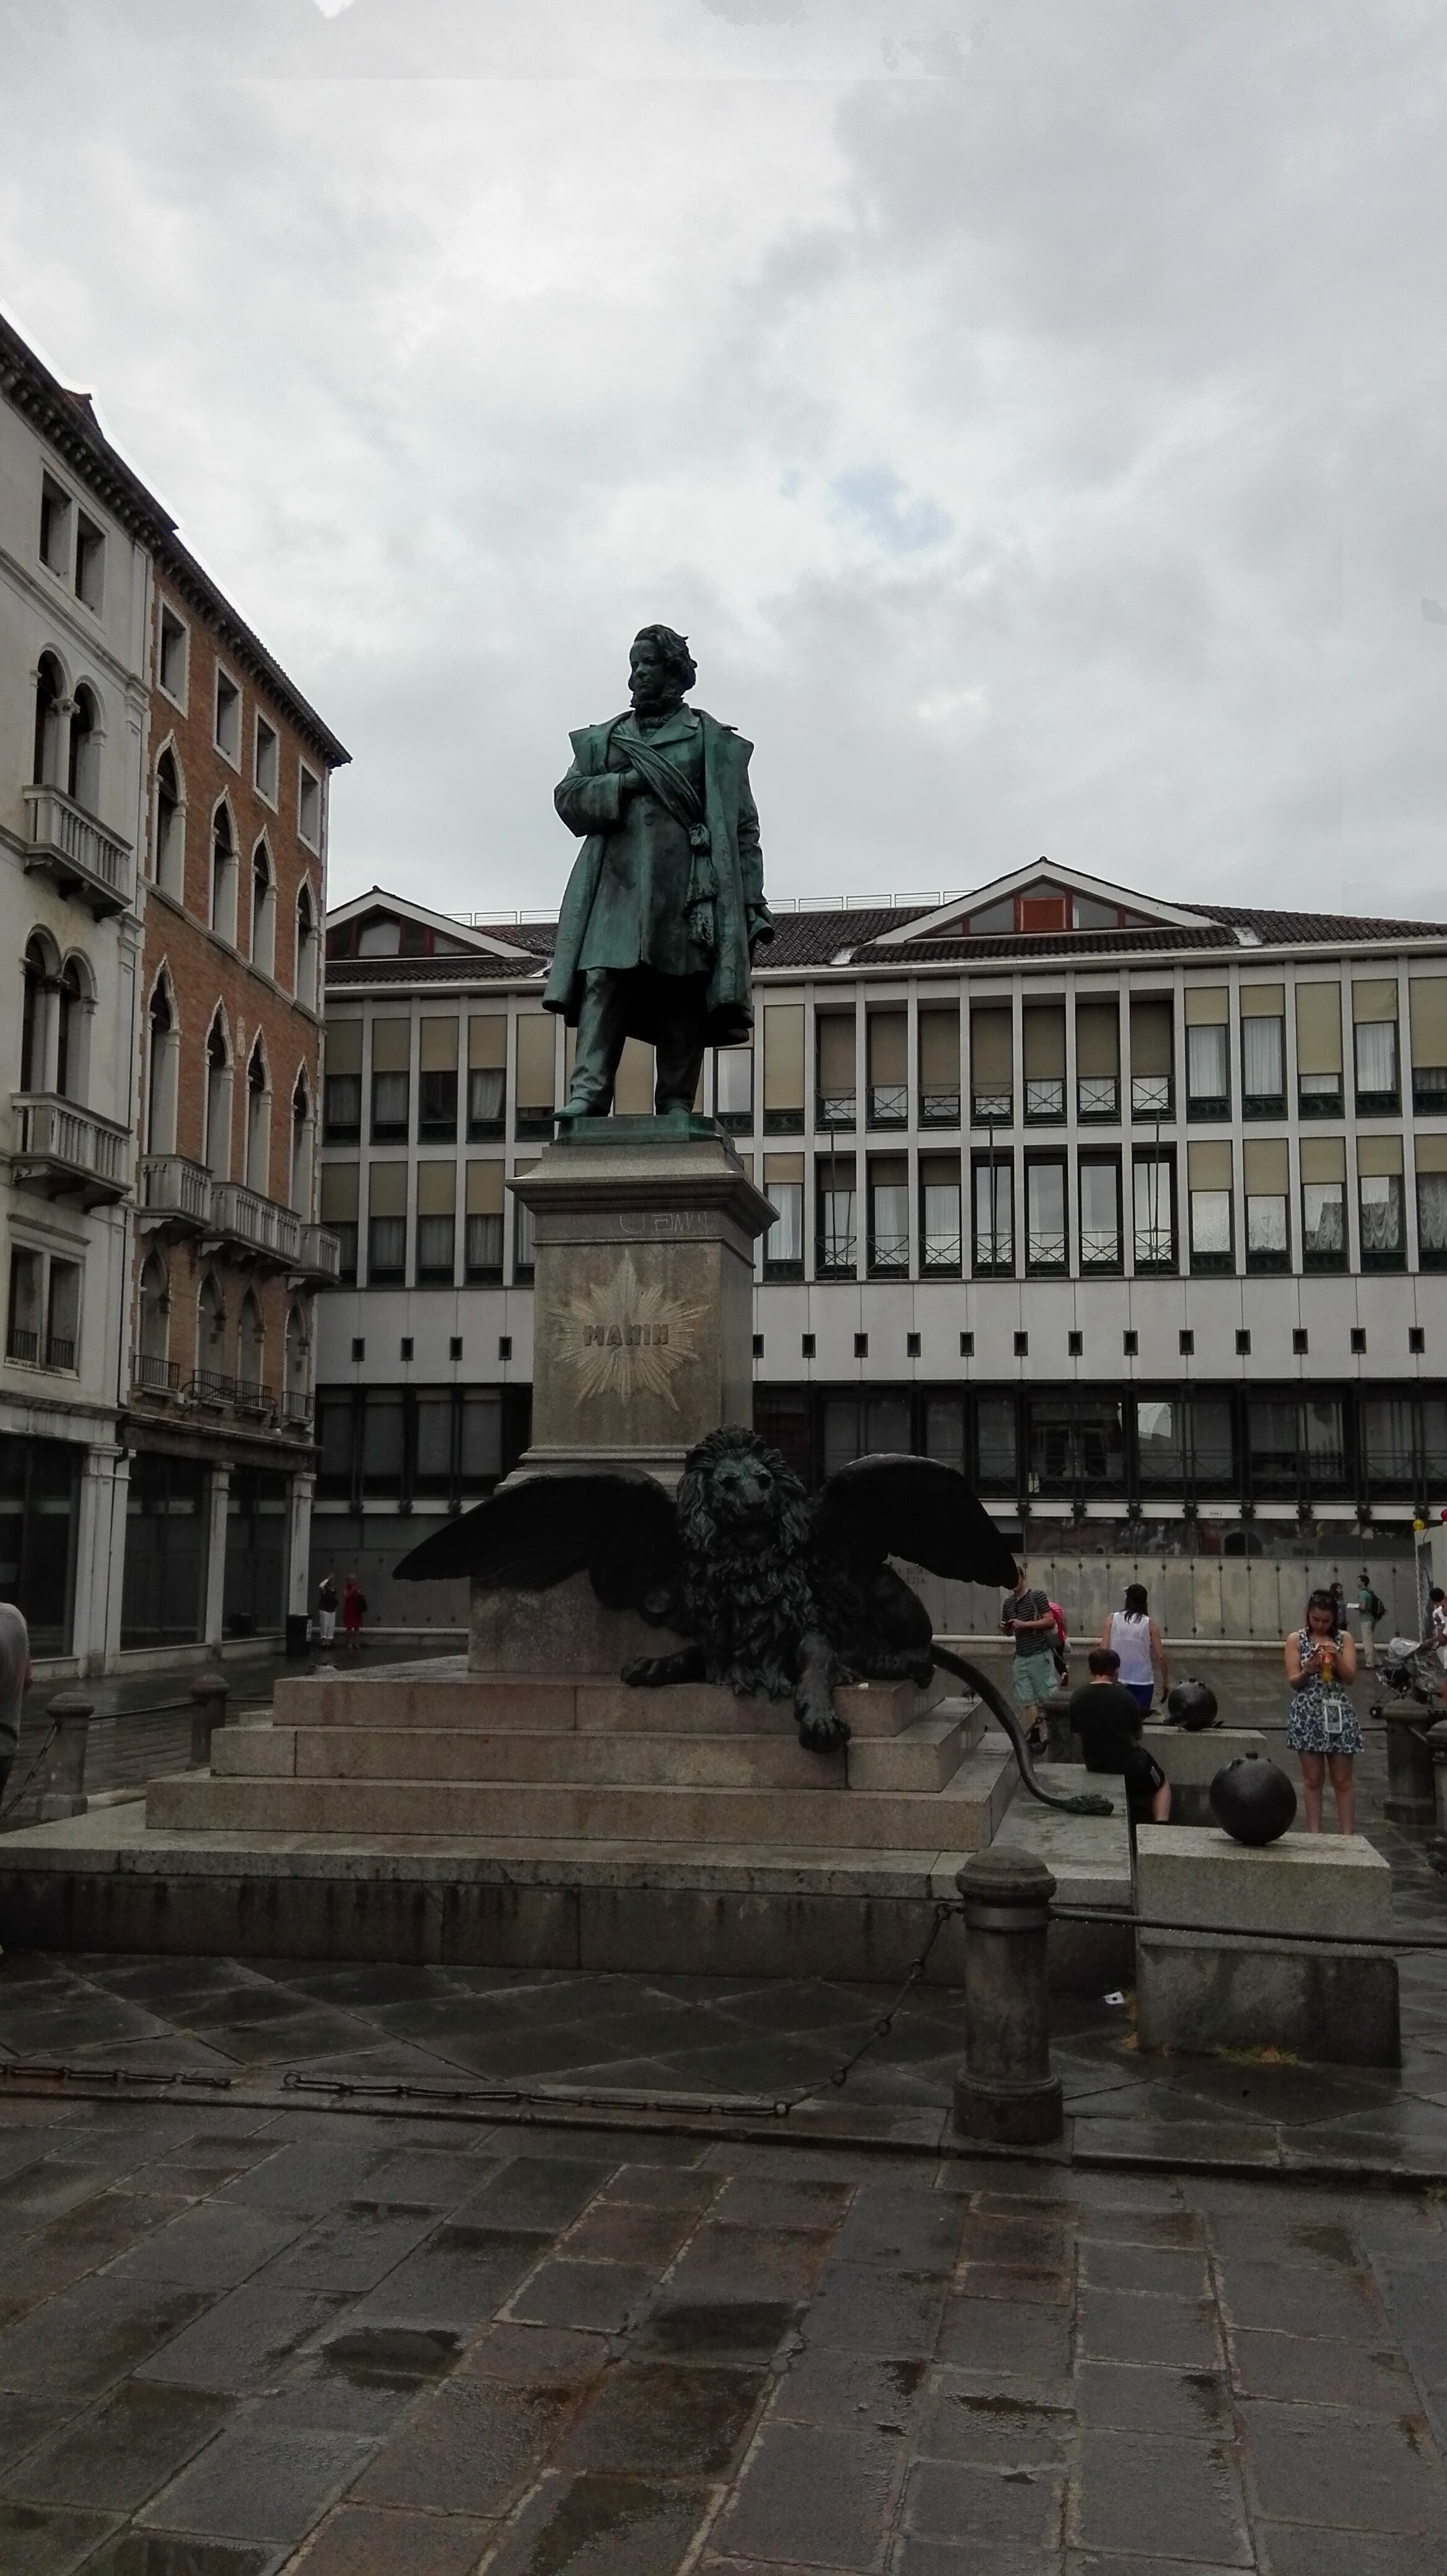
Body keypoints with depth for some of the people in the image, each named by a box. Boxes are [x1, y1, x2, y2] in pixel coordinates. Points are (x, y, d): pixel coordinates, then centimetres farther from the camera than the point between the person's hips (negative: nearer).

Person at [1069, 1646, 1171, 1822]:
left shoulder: (1077, 1699, -9)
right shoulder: (1126, 1697, -15)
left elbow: (1078, 1733, 3)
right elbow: (1137, 1735, 0)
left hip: (1094, 1766, 4)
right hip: (1129, 1765, -4)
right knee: (1162, 1784, 27)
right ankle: (1161, 1825, 4)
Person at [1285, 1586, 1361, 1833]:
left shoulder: (1344, 1638, 4)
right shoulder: (1296, 1639, 1)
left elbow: (1351, 1677, -2)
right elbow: (1293, 1681, -2)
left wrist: (1336, 1657, -18)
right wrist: (1308, 1670, -22)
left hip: (1338, 1713, 1)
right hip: (1307, 1714, -1)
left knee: (1343, 1779, 3)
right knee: (1312, 1778, 3)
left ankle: (1348, 1834, 5)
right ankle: (1314, 1833, 8)